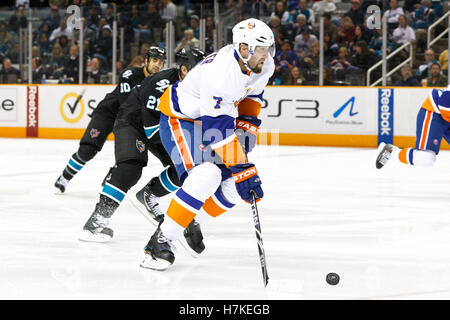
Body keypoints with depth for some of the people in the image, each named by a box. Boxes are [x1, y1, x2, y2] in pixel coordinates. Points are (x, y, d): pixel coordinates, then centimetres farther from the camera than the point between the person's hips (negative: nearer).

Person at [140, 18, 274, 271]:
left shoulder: (263, 67, -10)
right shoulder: (220, 72, -36)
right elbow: (220, 129, -37)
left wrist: (247, 123, -2)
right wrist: (242, 171, -37)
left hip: (209, 116, 9)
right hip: (179, 118, -8)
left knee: (236, 186, -1)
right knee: (206, 176, -29)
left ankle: (193, 222, 21)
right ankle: (161, 241, -21)